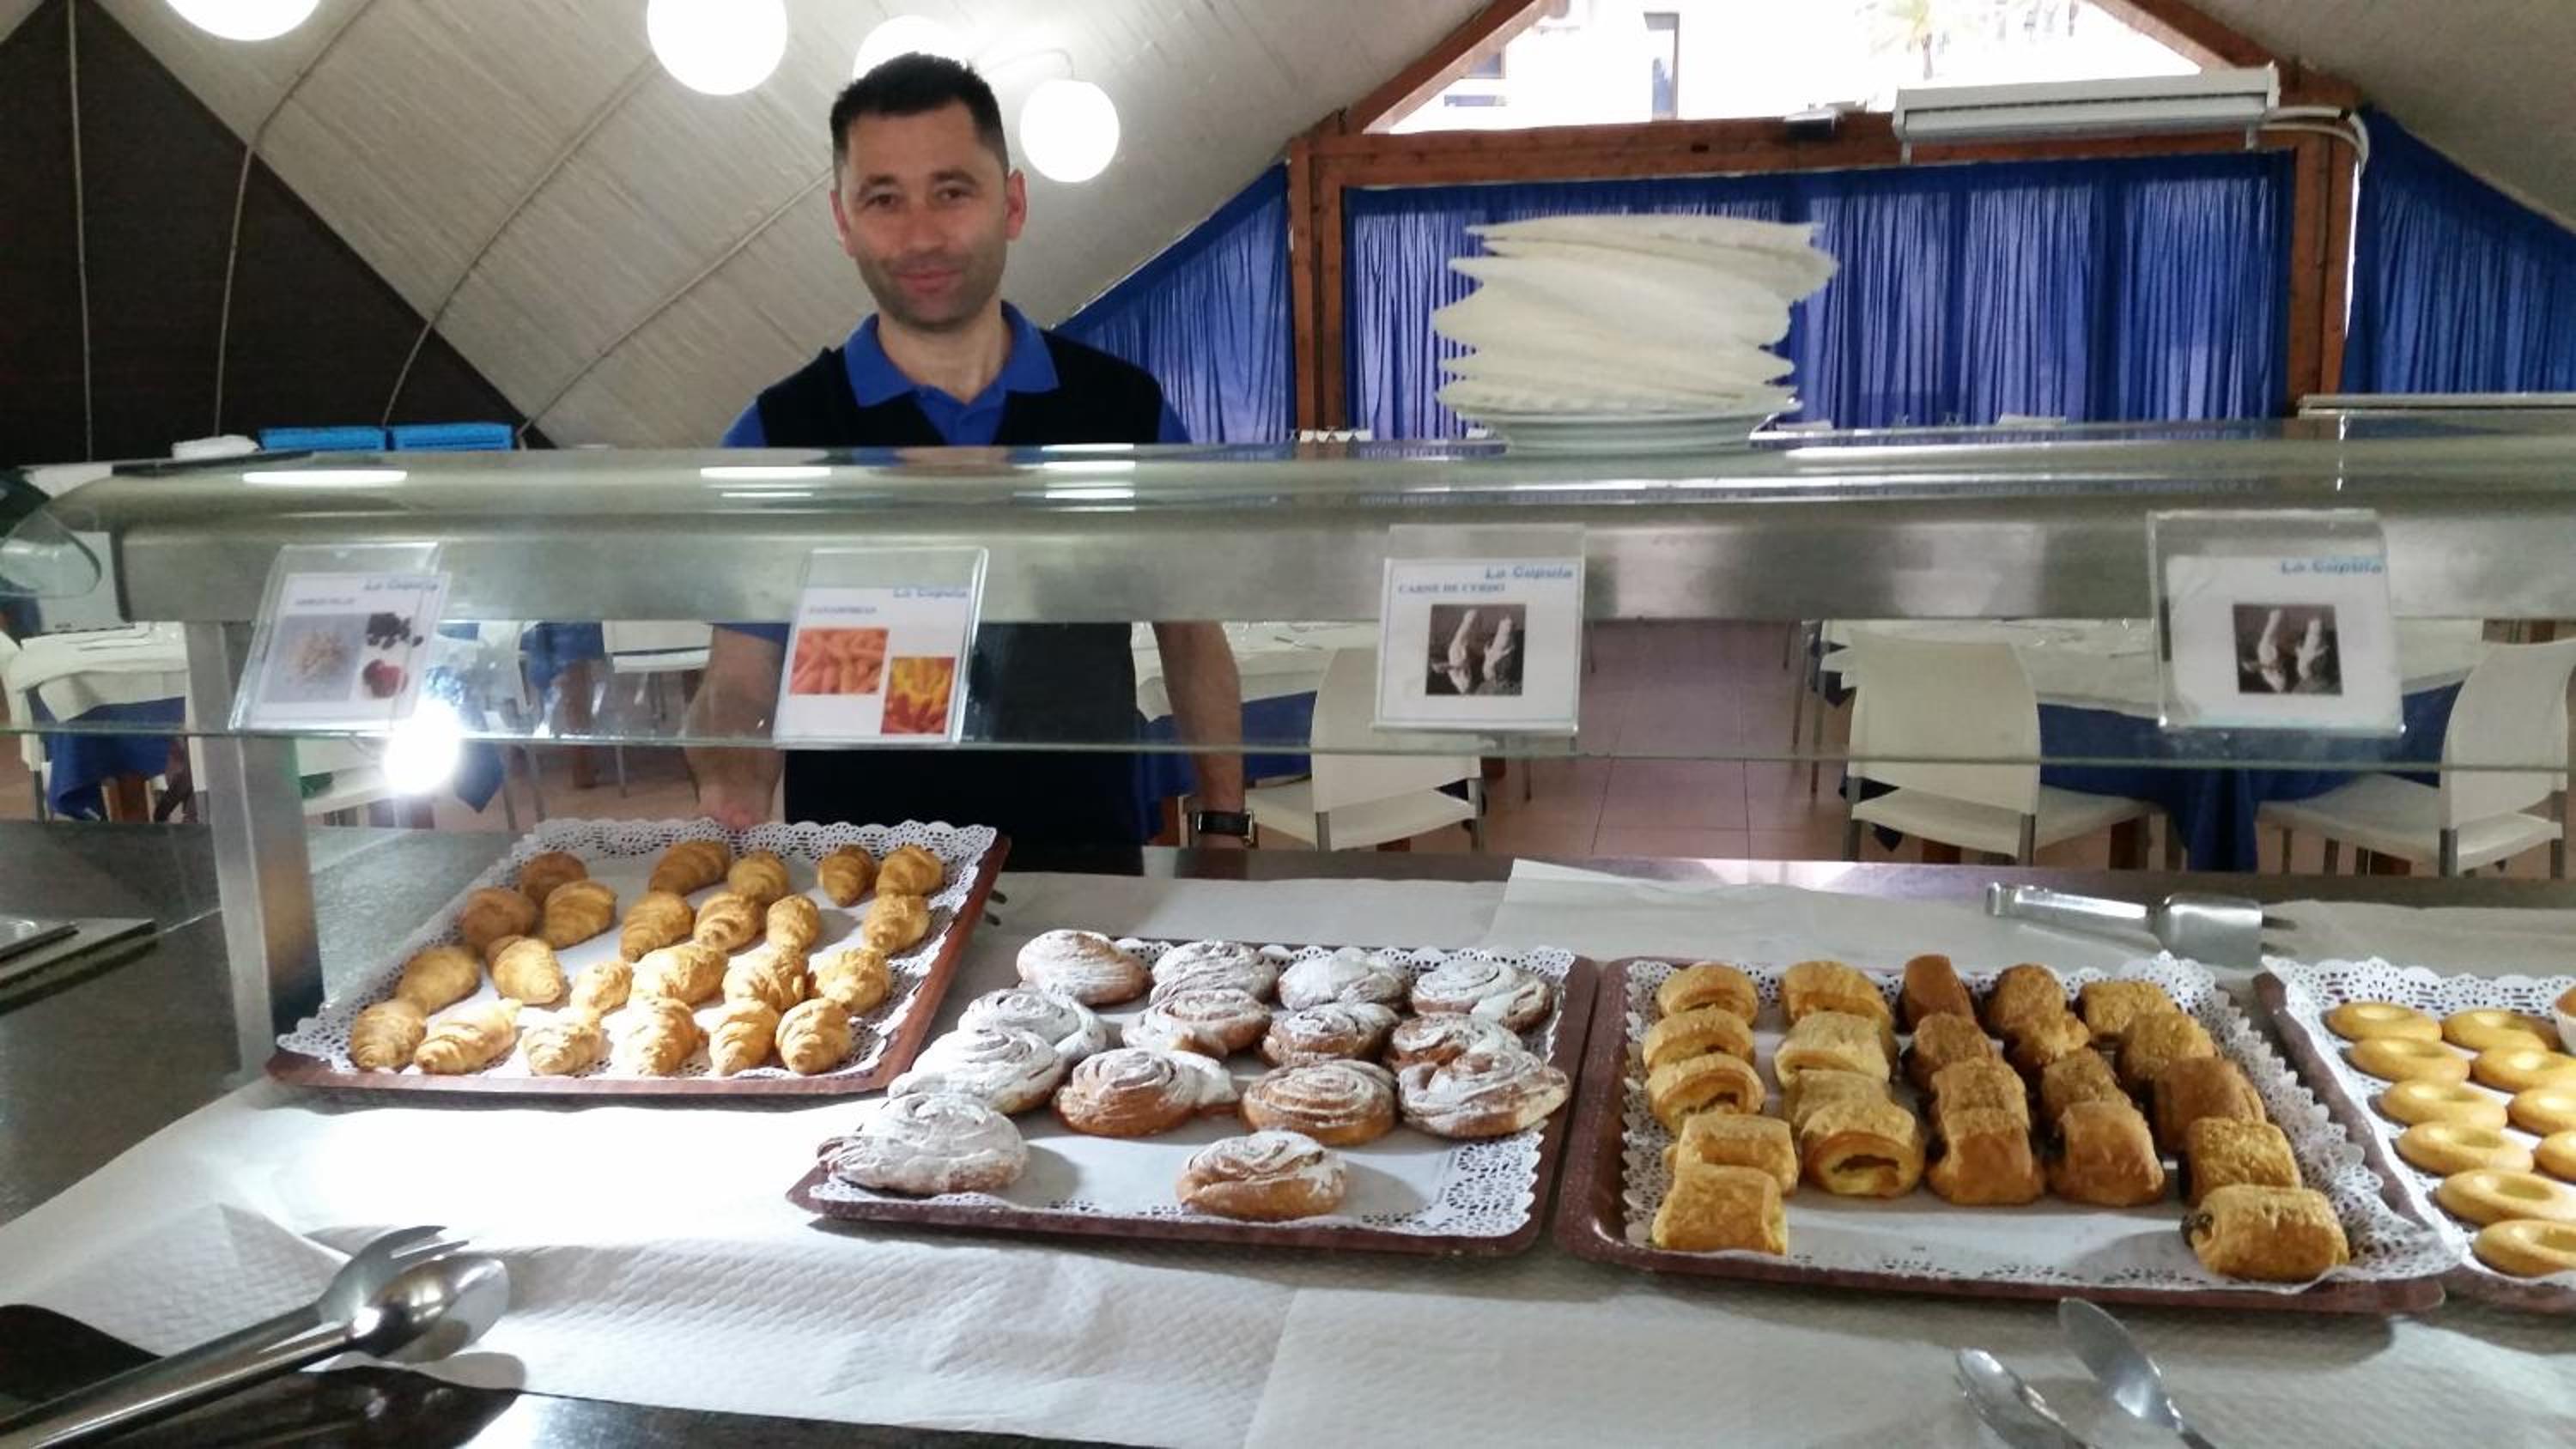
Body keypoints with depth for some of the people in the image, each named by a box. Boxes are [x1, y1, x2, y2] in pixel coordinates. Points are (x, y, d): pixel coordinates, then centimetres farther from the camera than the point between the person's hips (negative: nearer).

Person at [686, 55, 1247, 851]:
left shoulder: (1127, 408, 3)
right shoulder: (778, 434, -1)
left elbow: (1190, 635, 10)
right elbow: (740, 679, 0)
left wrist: (1223, 829, 2)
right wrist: (731, 793, -20)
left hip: (1090, 864, 1)